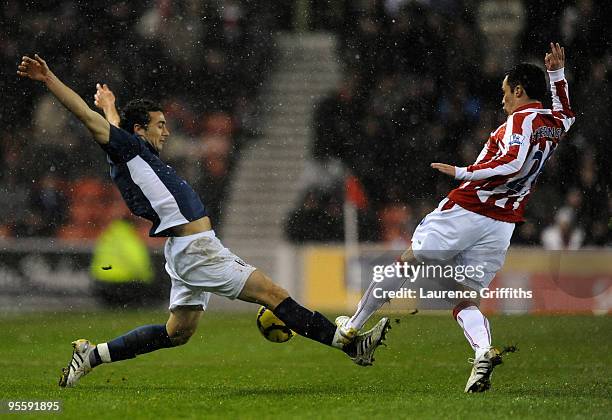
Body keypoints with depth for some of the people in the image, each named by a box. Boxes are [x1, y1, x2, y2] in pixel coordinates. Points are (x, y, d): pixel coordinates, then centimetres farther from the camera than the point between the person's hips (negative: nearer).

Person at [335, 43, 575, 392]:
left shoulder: (521, 119, -11)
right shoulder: (554, 126, 12)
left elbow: (513, 163, -28)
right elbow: (567, 114, 38)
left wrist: (463, 172, -23)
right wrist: (557, 74, 35)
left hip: (465, 211, -7)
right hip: (502, 227, 7)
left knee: (404, 265, 10)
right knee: (464, 300, 9)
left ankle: (353, 326, 19)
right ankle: (484, 351, -21)